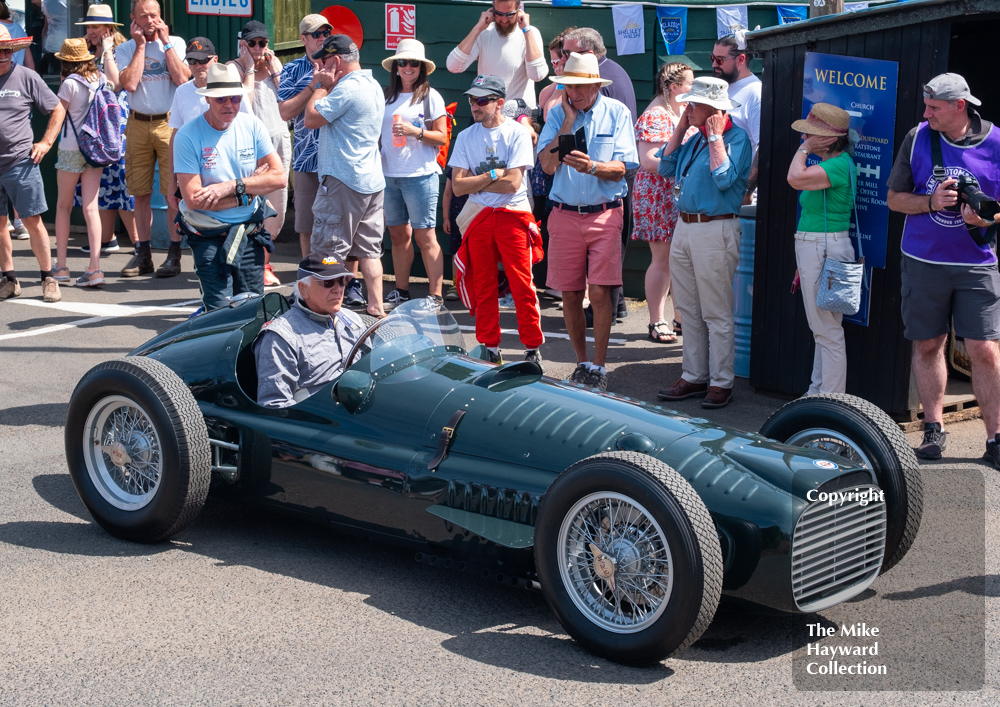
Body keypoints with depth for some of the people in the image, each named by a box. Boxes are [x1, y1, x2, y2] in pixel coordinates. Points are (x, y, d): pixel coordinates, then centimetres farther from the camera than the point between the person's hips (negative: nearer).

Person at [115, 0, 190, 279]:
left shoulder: (175, 43, 5)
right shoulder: (125, 49, 7)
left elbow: (182, 79, -11)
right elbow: (129, 83, -10)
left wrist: (165, 42, -6)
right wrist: (140, 45, -4)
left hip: (170, 123, -2)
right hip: (137, 124, 2)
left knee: (173, 191, -6)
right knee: (140, 192, 6)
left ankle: (174, 254, 0)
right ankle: (143, 254, 14)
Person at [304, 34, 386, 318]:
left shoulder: (346, 88, -16)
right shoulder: (373, 85, 15)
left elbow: (311, 119, -12)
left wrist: (322, 86, -2)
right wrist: (328, 85, 9)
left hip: (343, 180, -9)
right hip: (372, 180, 9)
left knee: (328, 250, -3)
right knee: (369, 249, 11)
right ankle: (376, 307, 11)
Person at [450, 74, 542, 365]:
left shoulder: (517, 133, -4)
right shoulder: (466, 136, 8)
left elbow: (512, 183, -13)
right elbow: (458, 185, 1)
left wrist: (475, 182, -5)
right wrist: (492, 175, -8)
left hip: (513, 216, -4)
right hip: (479, 217, 4)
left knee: (522, 284, -7)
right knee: (483, 286, 6)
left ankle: (533, 348, 1)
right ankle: (490, 348, 15)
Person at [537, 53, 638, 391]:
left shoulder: (617, 112, 0)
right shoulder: (557, 114, 6)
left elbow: (621, 169, -5)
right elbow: (547, 164, -6)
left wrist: (592, 167, -25)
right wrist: (568, 122, -9)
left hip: (604, 213, -2)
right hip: (564, 214, 2)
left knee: (600, 291, -10)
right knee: (570, 294, 4)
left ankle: (599, 365, 1)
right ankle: (582, 362, 20)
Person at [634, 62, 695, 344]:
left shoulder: (685, 112, 15)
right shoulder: (654, 117, -13)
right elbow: (648, 161, -21)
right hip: (658, 197, -8)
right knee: (663, 260, -3)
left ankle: (681, 314, 21)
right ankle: (656, 321, 5)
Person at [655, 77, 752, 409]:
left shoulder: (737, 138, -9)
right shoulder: (696, 137, 15)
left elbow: (724, 179, -22)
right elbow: (666, 167, 12)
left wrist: (715, 136, -14)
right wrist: (681, 128, 9)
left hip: (715, 231, -8)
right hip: (684, 228, 8)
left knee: (717, 314, -2)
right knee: (689, 311, 12)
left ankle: (721, 383, 4)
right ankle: (693, 376, 20)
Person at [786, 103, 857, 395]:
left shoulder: (840, 165, -16)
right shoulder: (826, 164, 15)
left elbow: (796, 178, -30)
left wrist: (803, 149, -11)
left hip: (826, 250, -10)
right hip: (812, 248, 10)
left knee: (828, 330, -5)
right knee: (821, 329, 16)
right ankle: (817, 393, 24)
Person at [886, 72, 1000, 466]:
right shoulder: (917, 139, 1)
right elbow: (894, 198, 6)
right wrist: (931, 202, -12)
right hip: (923, 261, 2)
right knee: (927, 345, 9)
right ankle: (933, 430, 21)